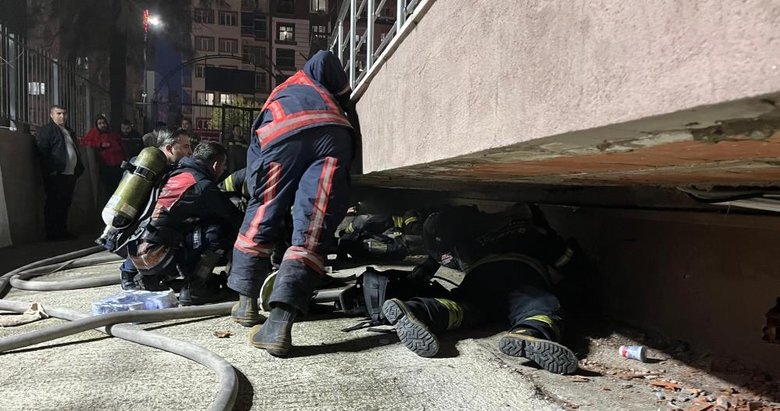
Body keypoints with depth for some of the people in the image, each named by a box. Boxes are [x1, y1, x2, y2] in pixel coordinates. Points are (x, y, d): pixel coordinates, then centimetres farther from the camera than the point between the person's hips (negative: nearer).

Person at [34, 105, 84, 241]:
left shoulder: (69, 131, 23)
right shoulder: (45, 130, -1)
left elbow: (75, 150, 27)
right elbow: (42, 152, -10)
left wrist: (79, 168, 16)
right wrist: (50, 171, -17)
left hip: (70, 174, 8)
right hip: (56, 175, -8)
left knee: (65, 204, 11)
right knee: (53, 204, -5)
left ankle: (62, 231, 18)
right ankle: (52, 234, -1)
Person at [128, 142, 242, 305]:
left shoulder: (177, 174, 16)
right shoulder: (203, 185, -10)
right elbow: (234, 218, -2)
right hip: (156, 256, -9)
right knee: (221, 230, -11)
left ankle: (152, 277, 17)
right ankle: (193, 288, -7)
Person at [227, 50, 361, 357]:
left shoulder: (269, 109, 43)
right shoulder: (306, 80, 43)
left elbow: (254, 173, 38)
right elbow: (325, 59, 19)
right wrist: (347, 99, 29)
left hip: (281, 137, 1)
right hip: (334, 133, 0)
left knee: (261, 219, 19)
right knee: (310, 235, -3)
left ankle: (246, 303, 29)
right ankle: (279, 326, -13)